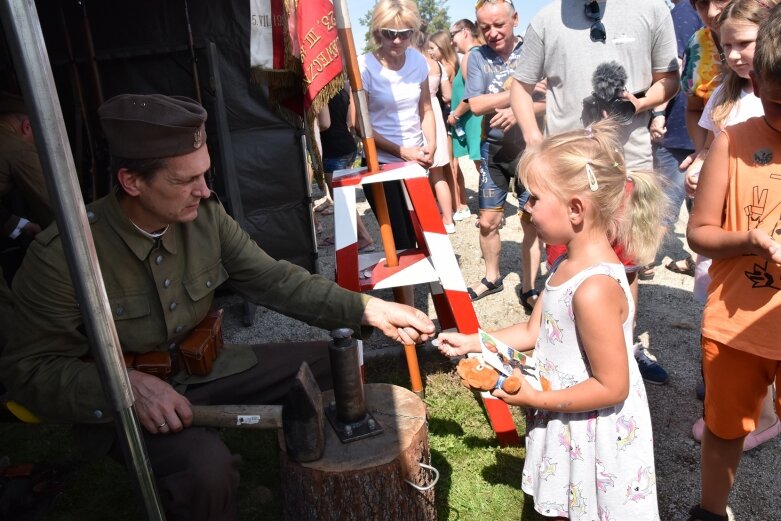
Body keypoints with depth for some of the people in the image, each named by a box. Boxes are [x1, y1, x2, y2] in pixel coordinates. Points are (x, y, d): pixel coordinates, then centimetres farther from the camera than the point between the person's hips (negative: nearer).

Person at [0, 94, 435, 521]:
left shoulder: (206, 216, -11)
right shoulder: (63, 254, -24)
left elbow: (274, 279, -7)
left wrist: (370, 310, -16)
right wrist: (127, 384, -34)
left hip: (204, 369, 5)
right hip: (118, 402, -5)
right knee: (207, 465, -35)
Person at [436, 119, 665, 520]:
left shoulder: (593, 289, -32)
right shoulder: (569, 265, -3)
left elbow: (612, 387, -26)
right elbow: (533, 332, 7)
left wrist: (534, 398, -20)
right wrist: (470, 343, 4)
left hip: (594, 439, -8)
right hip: (567, 429, 8)